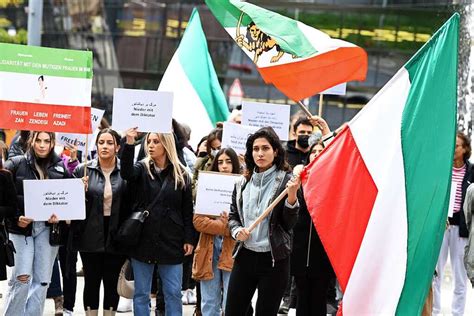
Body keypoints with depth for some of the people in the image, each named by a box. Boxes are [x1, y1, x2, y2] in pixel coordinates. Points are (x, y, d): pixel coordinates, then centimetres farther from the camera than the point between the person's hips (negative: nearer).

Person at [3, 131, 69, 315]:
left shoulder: (60, 168, 8)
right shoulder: (16, 164, -1)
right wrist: (15, 218, -15)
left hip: (48, 228, 3)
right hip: (21, 227, -3)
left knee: (42, 280, 3)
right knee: (21, 278, -8)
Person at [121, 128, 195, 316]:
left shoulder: (180, 174, 3)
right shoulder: (142, 169, 3)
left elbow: (187, 210, 5)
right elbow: (126, 173, -22)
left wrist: (189, 239, -2)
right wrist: (129, 142, -34)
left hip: (170, 242, 0)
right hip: (143, 240, 0)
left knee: (173, 293, 4)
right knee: (141, 293, 7)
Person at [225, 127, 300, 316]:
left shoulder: (286, 180, -5)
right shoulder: (243, 183, 8)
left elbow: (289, 224, -7)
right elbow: (232, 215, 16)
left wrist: (292, 197, -23)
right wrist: (236, 230, -5)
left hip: (274, 260, -4)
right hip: (244, 257, 4)